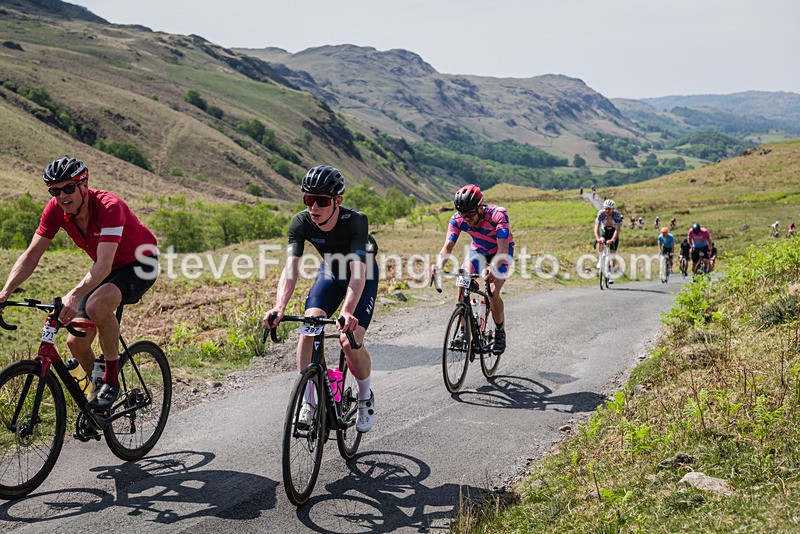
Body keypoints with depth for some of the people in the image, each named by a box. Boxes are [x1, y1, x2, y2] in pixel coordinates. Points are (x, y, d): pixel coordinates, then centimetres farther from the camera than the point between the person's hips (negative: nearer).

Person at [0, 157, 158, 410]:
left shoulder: (109, 207, -32)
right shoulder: (55, 210, -14)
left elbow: (104, 264, -41)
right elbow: (31, 255, -11)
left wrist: (74, 295, -56)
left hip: (139, 265, -7)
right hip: (107, 270, 7)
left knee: (96, 305, -36)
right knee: (76, 342, -4)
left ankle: (112, 379, -18)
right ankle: (97, 389, 25)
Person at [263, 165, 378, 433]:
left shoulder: (356, 221, -36)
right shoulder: (301, 222, -26)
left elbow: (357, 271, -46)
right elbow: (290, 268, -34)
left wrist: (347, 311, -62)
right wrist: (279, 307, -51)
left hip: (363, 275, -3)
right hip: (330, 272, 3)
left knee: (350, 341, -18)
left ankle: (366, 398, 10)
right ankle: (307, 402, -8)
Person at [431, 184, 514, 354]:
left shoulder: (498, 214, -36)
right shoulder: (457, 219, -25)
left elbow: (503, 248, -44)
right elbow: (448, 246, -31)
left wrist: (492, 269, -61)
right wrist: (438, 265, -51)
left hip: (502, 251, -3)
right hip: (478, 250, 3)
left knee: (493, 292, -22)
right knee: (462, 285, -20)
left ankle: (500, 333, 3)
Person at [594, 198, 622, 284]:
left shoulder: (616, 214, -29)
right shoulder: (601, 213, -26)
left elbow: (617, 229, -38)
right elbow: (596, 227, -33)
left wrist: (612, 240, -54)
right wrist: (597, 238, -51)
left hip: (613, 233, -1)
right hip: (604, 230, 1)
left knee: (612, 254, -8)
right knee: (600, 243, -32)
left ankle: (611, 275, 1)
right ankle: (601, 259, -6)